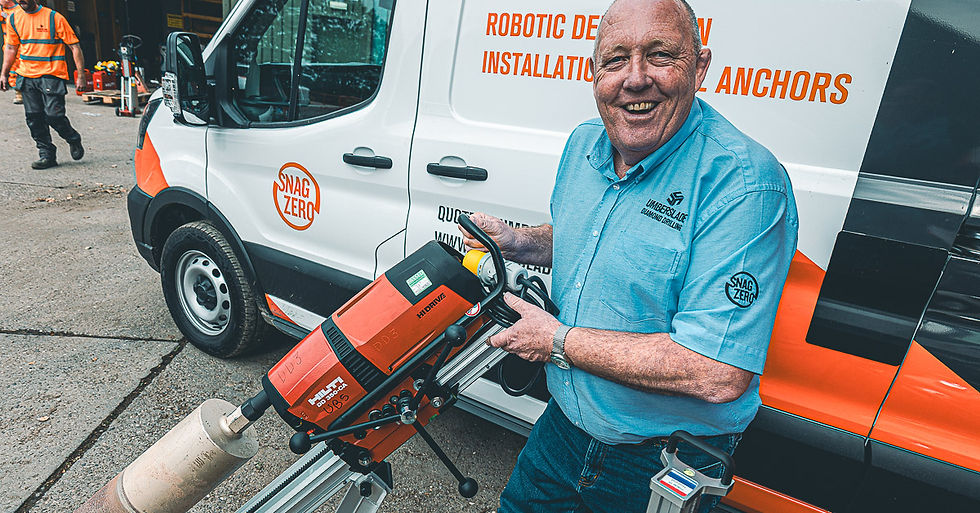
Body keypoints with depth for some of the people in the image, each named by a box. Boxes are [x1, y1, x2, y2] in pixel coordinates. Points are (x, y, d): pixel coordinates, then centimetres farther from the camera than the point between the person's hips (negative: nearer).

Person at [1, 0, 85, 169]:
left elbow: (74, 46, -4)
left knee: (53, 115, -13)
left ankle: (73, 140, 16)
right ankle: (47, 154, 11)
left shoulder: (54, 18, -5)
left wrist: (81, 75, -10)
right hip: (26, 76, 5)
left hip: (51, 75, -5)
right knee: (33, 118, 2)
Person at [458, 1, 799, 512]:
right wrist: (518, 243, -6)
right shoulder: (583, 143, -4)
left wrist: (559, 342, -24)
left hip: (663, 469, -5)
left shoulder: (745, 183, -27)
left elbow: (718, 375, -32)